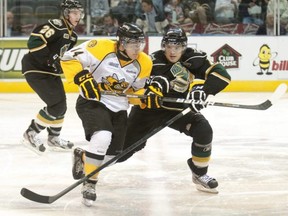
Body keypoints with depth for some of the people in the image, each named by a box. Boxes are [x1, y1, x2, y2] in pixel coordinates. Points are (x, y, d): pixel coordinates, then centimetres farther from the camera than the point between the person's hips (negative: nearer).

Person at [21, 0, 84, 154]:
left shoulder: (72, 35, 11)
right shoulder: (56, 26, -19)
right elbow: (34, 41, -29)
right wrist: (50, 59, -30)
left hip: (50, 72, 9)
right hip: (35, 70, -9)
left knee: (61, 106, 11)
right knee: (57, 104, -14)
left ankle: (54, 138, 30)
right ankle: (30, 134, -2)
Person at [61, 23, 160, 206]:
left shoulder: (144, 64, -2)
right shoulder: (102, 48, -19)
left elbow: (135, 90, 10)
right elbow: (69, 58, -16)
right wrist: (83, 79, -27)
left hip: (118, 108, 6)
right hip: (92, 101, -6)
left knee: (112, 154, 7)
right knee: (102, 137, -31)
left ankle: (83, 157, 42)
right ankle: (90, 183, -13)